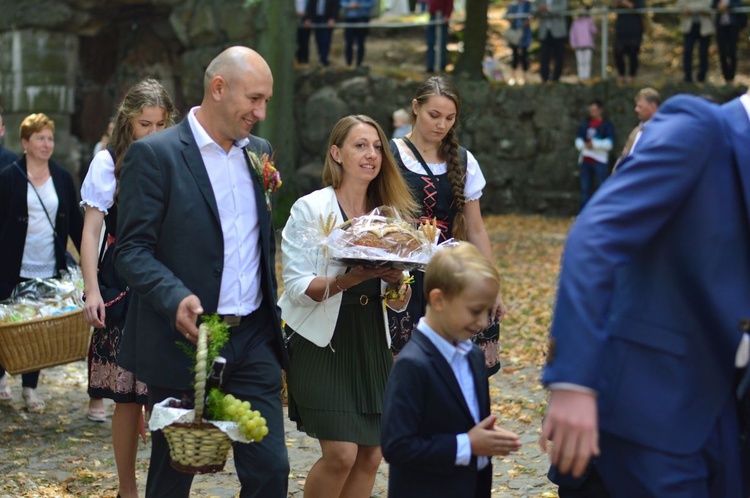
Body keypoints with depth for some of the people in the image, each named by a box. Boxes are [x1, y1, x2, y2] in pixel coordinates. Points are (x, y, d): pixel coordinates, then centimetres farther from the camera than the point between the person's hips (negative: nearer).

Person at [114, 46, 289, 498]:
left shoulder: (259, 152, 11)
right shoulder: (154, 154, -8)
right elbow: (132, 249, -13)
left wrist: (272, 306, 11)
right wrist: (175, 298, -29)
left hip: (254, 339, 5)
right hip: (185, 339, -5)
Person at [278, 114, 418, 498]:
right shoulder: (310, 209, -7)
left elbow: (398, 303, 10)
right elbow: (296, 287, -13)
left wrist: (398, 282, -13)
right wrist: (348, 279, -26)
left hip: (371, 344, 5)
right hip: (321, 343, -5)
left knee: (370, 456, 3)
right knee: (341, 452, -13)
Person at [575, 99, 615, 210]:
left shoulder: (607, 125, -1)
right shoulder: (585, 124, 14)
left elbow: (609, 143, -9)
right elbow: (578, 139, 9)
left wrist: (595, 144, -19)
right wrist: (584, 145, -12)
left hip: (600, 160, -5)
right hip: (585, 160, 5)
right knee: (585, 188, 9)